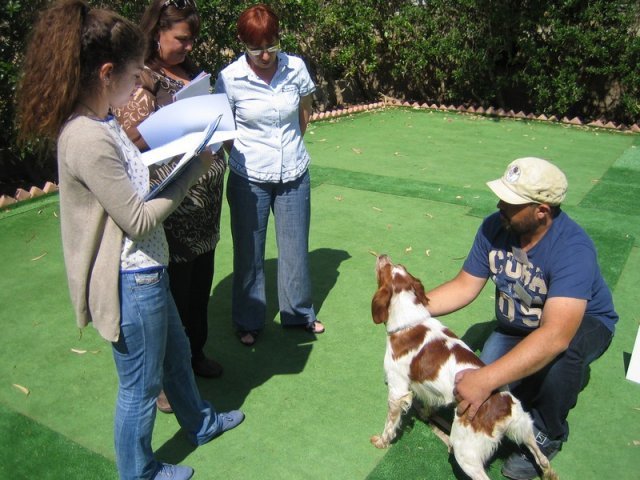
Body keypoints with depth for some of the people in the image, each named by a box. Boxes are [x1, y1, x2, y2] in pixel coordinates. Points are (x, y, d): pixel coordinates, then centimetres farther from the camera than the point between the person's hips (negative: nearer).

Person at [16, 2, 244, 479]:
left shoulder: (101, 123, 2)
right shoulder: (88, 140, -28)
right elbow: (138, 220, -23)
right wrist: (192, 170, -16)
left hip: (146, 271, 10)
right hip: (131, 283, -10)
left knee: (176, 351, 29)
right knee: (141, 385, 13)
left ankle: (200, 422, 55)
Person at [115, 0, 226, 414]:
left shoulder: (189, 71, 13)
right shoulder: (140, 78, -11)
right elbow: (131, 137, -16)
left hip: (205, 199, 8)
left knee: (201, 281, 18)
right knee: (174, 287, 4)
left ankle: (196, 353, 39)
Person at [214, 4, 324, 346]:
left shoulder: (296, 68, -6)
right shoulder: (230, 78, -12)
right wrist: (248, 152, -3)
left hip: (294, 174, 2)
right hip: (249, 178, -2)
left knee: (295, 247, 13)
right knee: (249, 251, 10)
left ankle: (298, 312, 35)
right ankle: (247, 321, 30)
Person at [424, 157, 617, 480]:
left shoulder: (573, 248, -36)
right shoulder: (494, 227, -19)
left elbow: (555, 336, -47)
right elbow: (464, 286, -9)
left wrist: (485, 379, -54)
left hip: (582, 323, -4)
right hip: (516, 326, 4)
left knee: (561, 352, -39)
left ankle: (546, 435, -9)